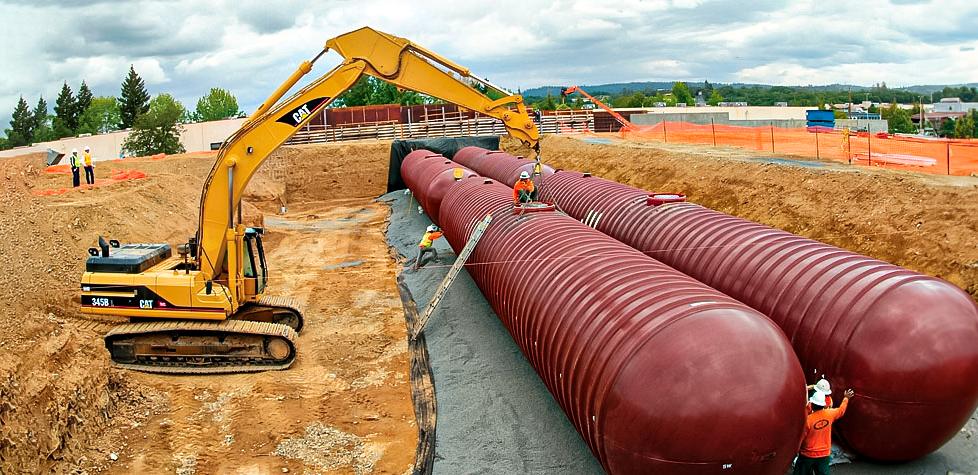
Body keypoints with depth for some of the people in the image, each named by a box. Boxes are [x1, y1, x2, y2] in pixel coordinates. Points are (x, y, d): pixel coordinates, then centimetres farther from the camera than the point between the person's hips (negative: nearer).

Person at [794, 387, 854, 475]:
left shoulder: (808, 419, -21)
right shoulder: (829, 414, -7)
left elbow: (800, 438, -13)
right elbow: (841, 410, 16)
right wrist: (846, 398, 34)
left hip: (808, 455, -4)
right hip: (824, 454, 4)